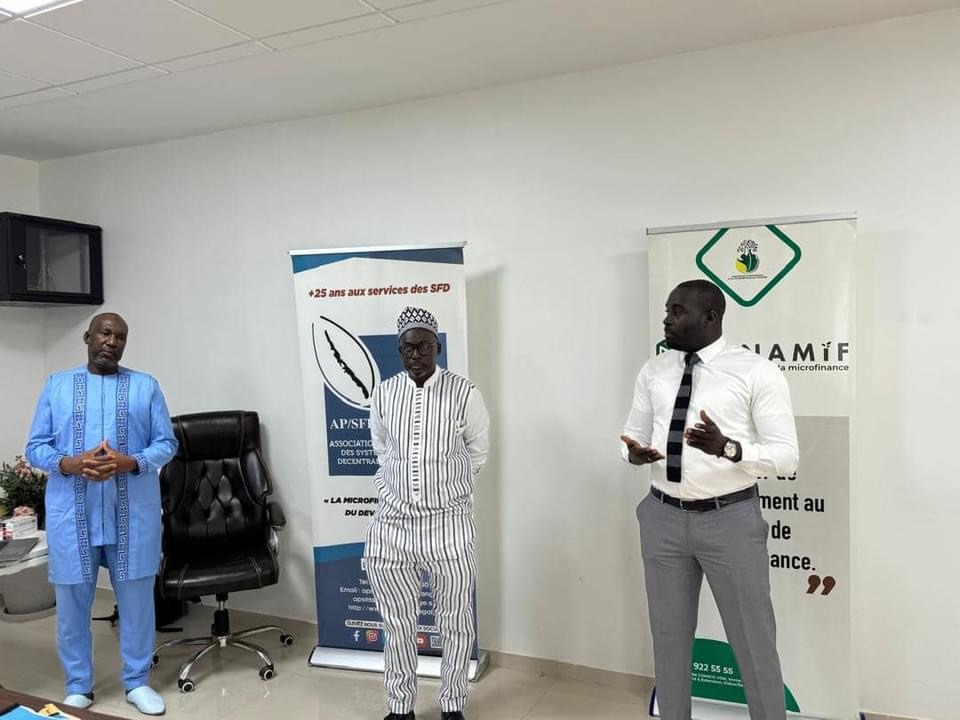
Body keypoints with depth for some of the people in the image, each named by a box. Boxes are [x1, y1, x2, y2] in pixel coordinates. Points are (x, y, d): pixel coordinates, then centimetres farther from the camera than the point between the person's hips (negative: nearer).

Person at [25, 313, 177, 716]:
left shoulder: (145, 386, 7)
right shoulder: (57, 385, 9)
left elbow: (167, 443, 2)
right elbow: (35, 447, 5)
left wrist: (131, 463, -16)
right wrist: (70, 464, -15)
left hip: (133, 509, 0)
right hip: (71, 510, 1)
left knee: (136, 597, 6)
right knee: (72, 600, 7)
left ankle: (137, 682, 21)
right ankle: (78, 687, 24)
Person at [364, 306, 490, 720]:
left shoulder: (464, 394, -9)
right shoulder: (382, 395, -1)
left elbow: (478, 452, 7)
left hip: (448, 525, -2)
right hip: (391, 523, 2)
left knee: (455, 625, 12)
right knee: (397, 626, 14)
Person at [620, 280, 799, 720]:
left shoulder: (757, 372, -9)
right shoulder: (653, 372, 5)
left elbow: (786, 456, -11)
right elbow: (633, 434, 11)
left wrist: (727, 448, -29)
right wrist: (634, 453, -13)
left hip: (730, 519, -4)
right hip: (663, 517, 4)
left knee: (753, 641, 9)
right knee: (669, 635, 17)